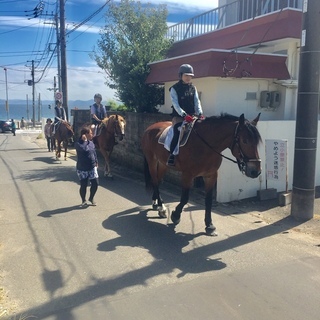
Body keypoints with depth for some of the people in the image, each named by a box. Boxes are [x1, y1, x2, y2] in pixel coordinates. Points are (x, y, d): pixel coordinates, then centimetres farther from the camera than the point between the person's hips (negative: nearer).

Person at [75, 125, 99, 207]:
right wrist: (84, 140, -24)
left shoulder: (91, 142, 8)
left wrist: (96, 162, 17)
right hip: (82, 169, -5)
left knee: (95, 183, 2)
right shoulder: (78, 143, -13)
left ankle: (91, 198, 25)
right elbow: (84, 149, -33)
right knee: (83, 185, 1)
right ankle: (83, 201, 21)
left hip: (92, 167, 5)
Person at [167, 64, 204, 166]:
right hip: (178, 116, -5)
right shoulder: (174, 89, -3)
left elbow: (197, 102, 5)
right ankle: (171, 156, -21)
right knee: (178, 133, -30)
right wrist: (184, 115, -27)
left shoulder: (193, 88, 12)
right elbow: (175, 104, -14)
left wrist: (200, 114, -13)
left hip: (192, 115, 5)